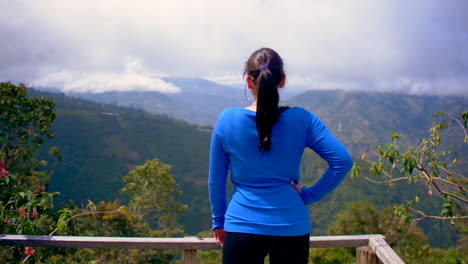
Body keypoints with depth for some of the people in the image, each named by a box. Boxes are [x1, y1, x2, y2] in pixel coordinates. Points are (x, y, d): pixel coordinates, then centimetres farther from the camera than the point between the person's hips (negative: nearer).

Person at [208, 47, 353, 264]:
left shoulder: (227, 120, -8)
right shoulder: (302, 120, -7)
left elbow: (216, 180, 0)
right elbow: (343, 162, -10)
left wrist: (218, 222, 12)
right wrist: (310, 195, -2)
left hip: (242, 228, 0)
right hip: (292, 229, 1)